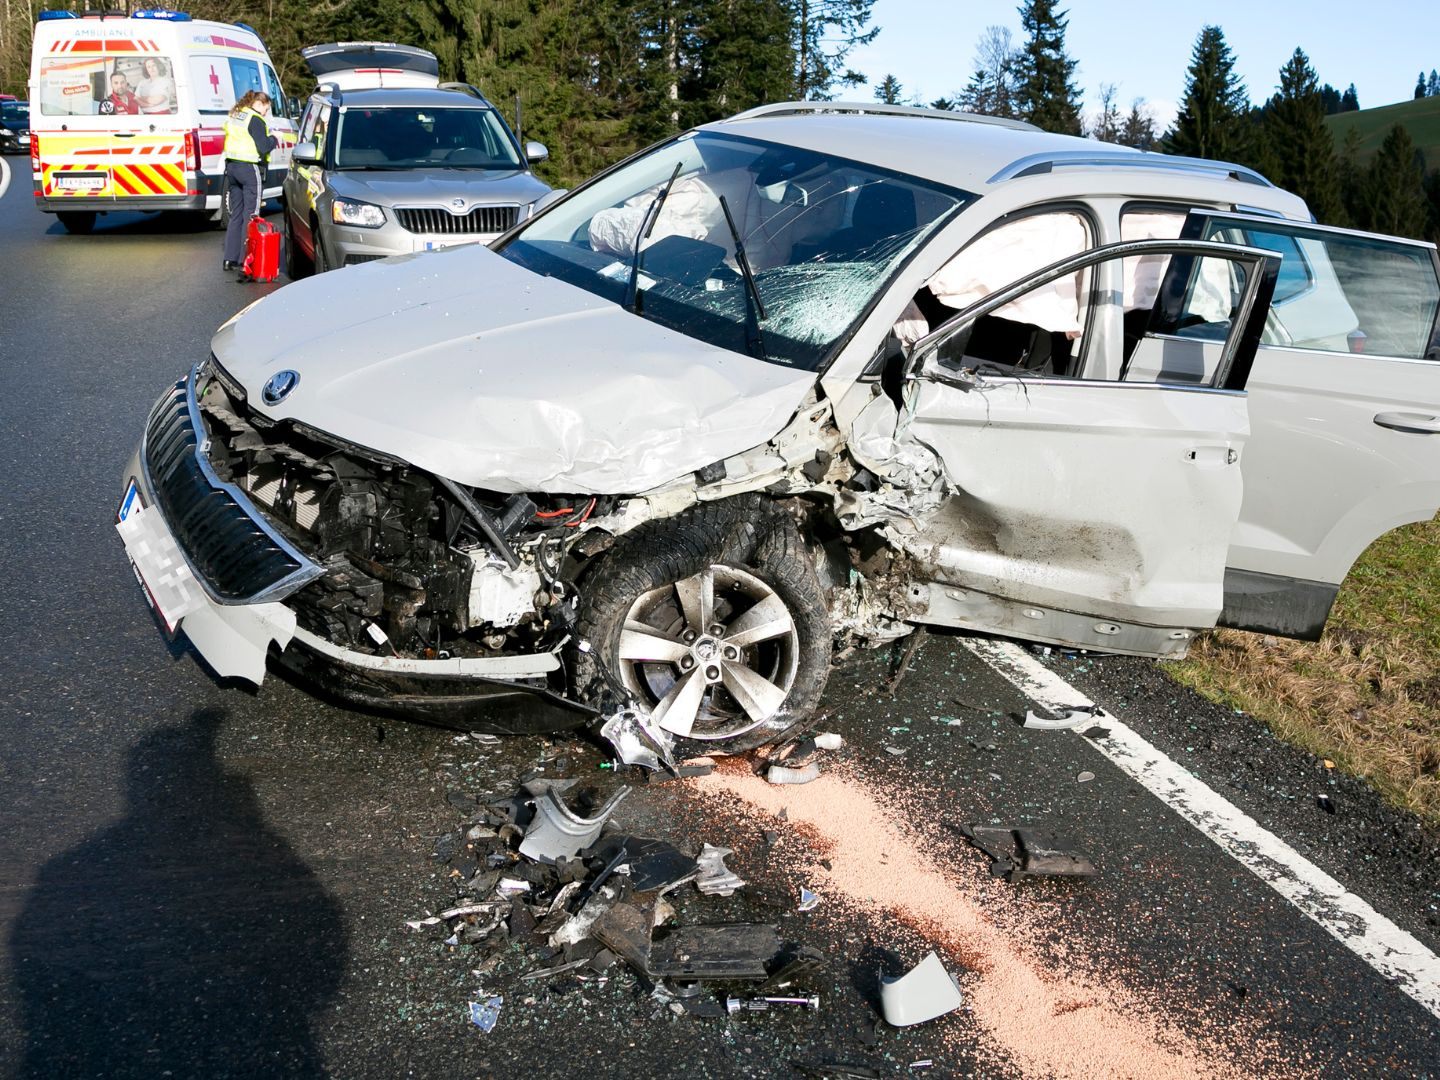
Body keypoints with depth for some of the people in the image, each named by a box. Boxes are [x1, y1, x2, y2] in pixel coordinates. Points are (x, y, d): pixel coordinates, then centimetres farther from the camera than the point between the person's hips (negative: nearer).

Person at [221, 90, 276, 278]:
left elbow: (234, 142, 17)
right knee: (250, 216, -4)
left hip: (232, 167, 8)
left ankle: (230, 259, 14)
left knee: (236, 214, 13)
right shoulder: (255, 120, -12)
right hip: (250, 170, -8)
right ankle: (245, 260, -6)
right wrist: (273, 139, 3)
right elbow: (263, 147, -17)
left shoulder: (233, 117, 14)